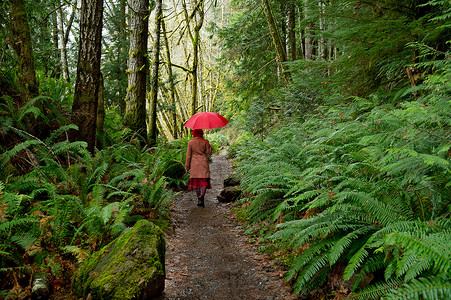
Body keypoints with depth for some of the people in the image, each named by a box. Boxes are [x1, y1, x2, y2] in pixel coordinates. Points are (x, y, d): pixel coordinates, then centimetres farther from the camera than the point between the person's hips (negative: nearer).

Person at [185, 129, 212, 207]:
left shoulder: (190, 142, 0)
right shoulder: (205, 141, -4)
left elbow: (188, 155, 2)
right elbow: (209, 153, 0)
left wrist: (187, 166, 7)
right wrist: (209, 145, 14)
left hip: (195, 163, 2)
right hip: (204, 162, -1)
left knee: (196, 181, 8)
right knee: (204, 181, -1)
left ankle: (199, 200, 9)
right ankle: (202, 195, -27)